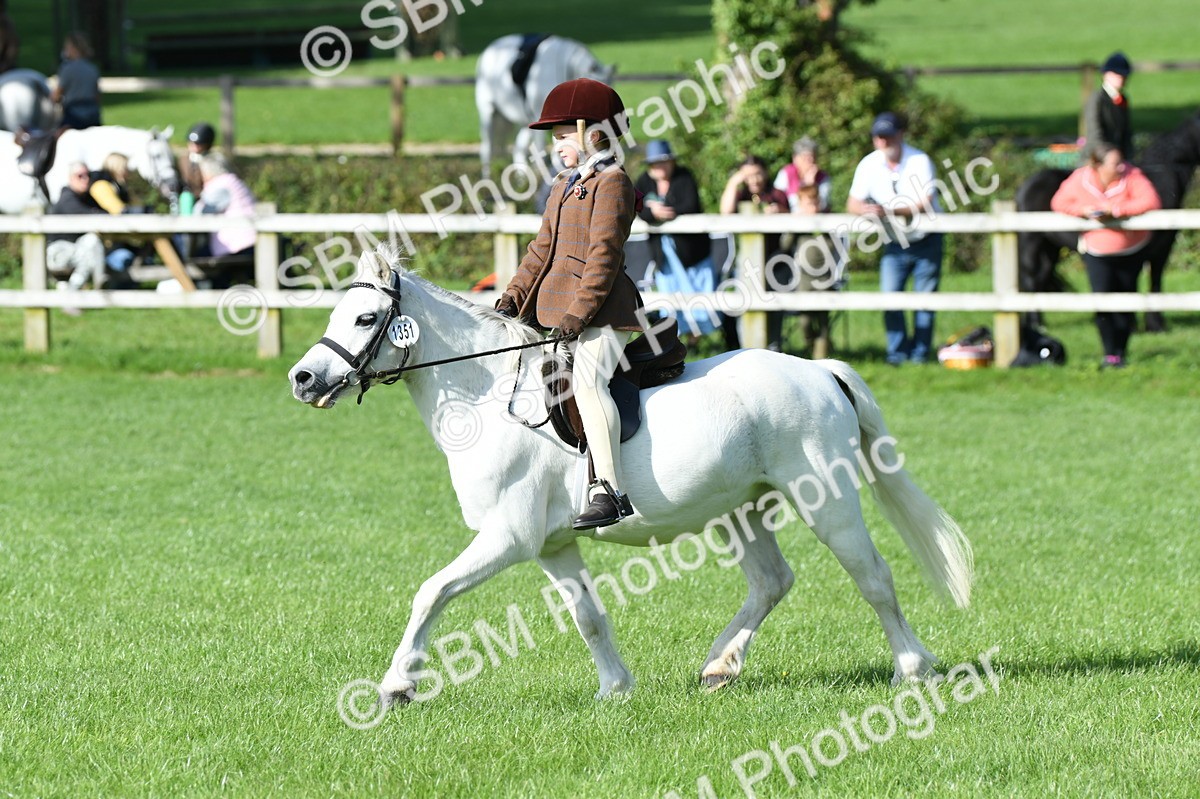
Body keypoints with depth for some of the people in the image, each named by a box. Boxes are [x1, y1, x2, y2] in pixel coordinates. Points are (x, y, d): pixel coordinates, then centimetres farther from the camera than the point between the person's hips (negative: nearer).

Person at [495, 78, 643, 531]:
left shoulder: (611, 183, -8)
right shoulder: (566, 187, 22)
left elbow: (604, 254, -16)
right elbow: (542, 250, 23)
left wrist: (579, 312, -22)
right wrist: (512, 297, 11)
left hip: (602, 308, -11)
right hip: (553, 307, 11)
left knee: (588, 378, -27)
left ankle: (610, 490, -33)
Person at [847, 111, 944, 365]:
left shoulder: (919, 161, -15)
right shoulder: (868, 165, -4)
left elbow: (923, 203, -23)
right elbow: (853, 204, -1)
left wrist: (888, 211, -33)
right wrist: (864, 209, -26)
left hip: (926, 239, -3)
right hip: (894, 243, 3)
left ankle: (920, 351, 11)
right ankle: (897, 351, -2)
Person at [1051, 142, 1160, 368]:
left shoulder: (1131, 176, -19)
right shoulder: (1079, 180, -14)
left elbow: (1150, 201, -29)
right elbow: (1058, 202, -4)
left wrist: (1115, 210, -33)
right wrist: (1083, 210, -23)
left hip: (1130, 251, 0)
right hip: (1096, 251, 0)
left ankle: (1120, 353, 18)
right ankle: (1109, 354, 2)